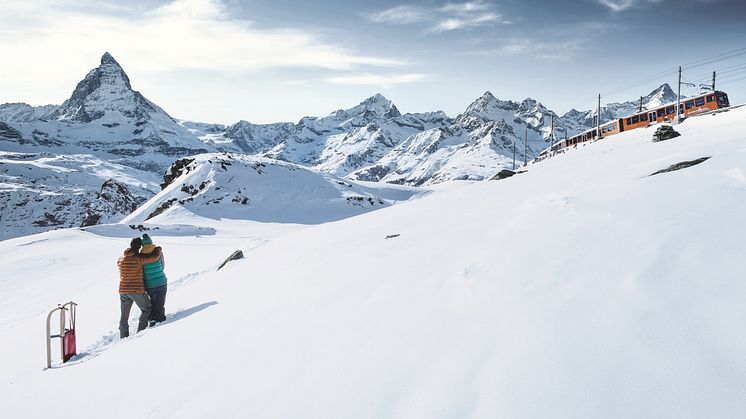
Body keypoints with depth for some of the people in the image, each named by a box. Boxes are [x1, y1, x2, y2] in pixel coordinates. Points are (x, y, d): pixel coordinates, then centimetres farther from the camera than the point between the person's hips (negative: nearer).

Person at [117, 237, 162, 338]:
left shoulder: (121, 258, 4)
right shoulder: (138, 258, -16)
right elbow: (153, 257, -23)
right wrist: (158, 249, -2)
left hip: (123, 290, 6)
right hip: (137, 290, -6)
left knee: (124, 315, 16)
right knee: (146, 309, 15)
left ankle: (123, 337, 20)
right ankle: (140, 332, 9)